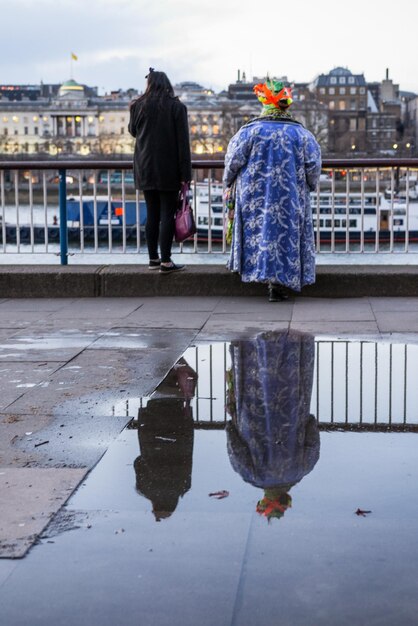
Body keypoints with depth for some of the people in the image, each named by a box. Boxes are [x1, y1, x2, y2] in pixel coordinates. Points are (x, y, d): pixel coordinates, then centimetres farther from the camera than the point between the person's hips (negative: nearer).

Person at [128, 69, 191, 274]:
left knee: (152, 214, 10)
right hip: (169, 171, -3)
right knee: (167, 215, -2)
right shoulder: (177, 107, -6)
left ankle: (153, 258, 14)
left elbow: (133, 131, 19)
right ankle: (165, 262, -4)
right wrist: (185, 174, -8)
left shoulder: (138, 106, 1)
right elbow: (183, 142, -9)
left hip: (146, 170, 3)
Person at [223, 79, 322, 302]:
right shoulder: (301, 134, 1)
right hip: (290, 199, 1)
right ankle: (278, 284, -1)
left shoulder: (249, 131, -3)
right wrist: (308, 187, 15)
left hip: (255, 197, 0)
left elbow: (233, 160, -4)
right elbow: (313, 165, -1)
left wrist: (229, 183, 13)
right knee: (286, 232, 4)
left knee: (258, 231, 13)